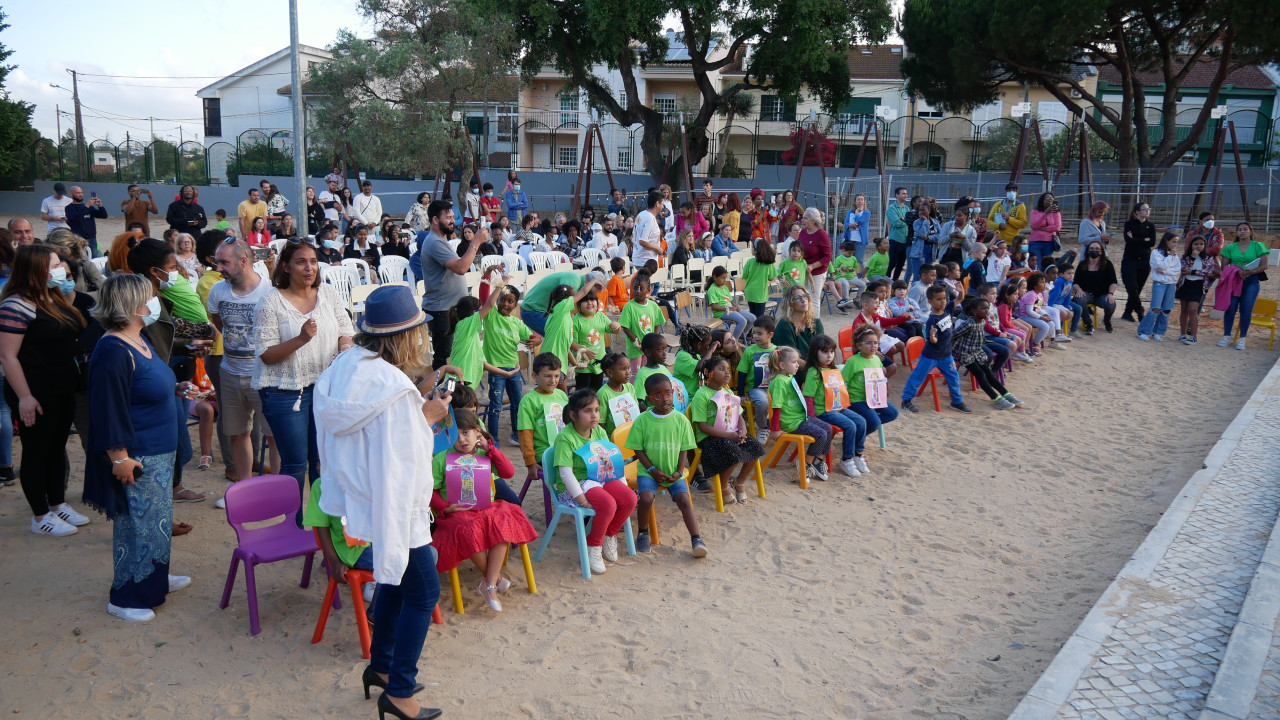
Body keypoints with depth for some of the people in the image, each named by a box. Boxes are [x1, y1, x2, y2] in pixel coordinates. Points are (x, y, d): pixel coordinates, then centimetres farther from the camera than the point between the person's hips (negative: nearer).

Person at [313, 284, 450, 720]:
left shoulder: (345, 366, 2)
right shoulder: (394, 386, -27)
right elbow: (401, 456, -25)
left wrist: (418, 399, 9)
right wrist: (427, 417, -13)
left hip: (355, 494, 10)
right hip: (392, 503, -10)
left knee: (396, 578, 25)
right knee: (424, 590, 4)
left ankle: (380, 664, 39)